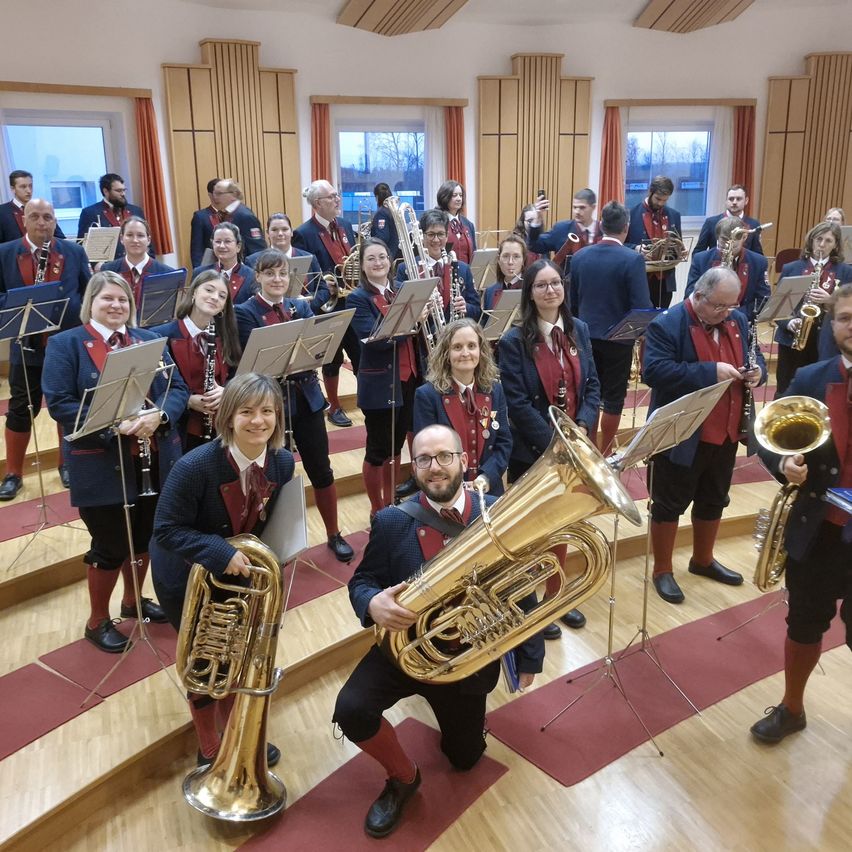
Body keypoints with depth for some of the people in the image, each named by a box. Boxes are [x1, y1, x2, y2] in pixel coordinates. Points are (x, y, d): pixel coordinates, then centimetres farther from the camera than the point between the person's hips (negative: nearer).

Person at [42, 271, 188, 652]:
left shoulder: (150, 340, 9)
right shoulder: (65, 344, -4)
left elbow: (178, 388, 2)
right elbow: (58, 403, -13)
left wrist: (158, 415, -19)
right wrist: (112, 425, -24)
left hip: (155, 460, 5)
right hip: (101, 465, -5)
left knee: (144, 535, 17)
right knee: (110, 544, 4)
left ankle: (133, 600, 41)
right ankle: (97, 622, 24)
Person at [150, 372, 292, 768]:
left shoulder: (283, 463, -16)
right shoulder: (195, 466, -32)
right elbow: (166, 530, -26)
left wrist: (252, 559, -10)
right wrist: (220, 554, -37)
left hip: (240, 572, 5)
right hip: (188, 579, -5)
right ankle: (210, 750, 35)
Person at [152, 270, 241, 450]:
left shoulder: (225, 336, 9)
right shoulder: (164, 336, -9)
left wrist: (225, 390, -11)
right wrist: (188, 400, -22)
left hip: (220, 428, 4)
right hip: (181, 430, -4)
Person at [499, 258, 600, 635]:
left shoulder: (579, 330, 4)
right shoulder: (514, 341, -12)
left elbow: (592, 385, 5)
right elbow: (516, 402, -15)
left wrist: (583, 427, -11)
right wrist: (552, 441, -19)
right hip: (532, 451, -5)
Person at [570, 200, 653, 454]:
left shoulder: (579, 256, 0)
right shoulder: (632, 259, -16)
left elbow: (572, 301, 8)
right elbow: (642, 307, -17)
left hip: (586, 336, 5)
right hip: (618, 338, -5)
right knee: (613, 398, 7)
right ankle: (604, 454, 15)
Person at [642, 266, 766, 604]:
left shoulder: (737, 321, 7)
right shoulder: (667, 324, -16)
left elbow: (753, 356, 17)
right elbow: (654, 372, -27)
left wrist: (757, 370, -8)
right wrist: (710, 372, -28)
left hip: (725, 434, 7)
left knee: (713, 501, 20)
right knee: (669, 503, 5)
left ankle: (703, 560, 40)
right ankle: (662, 571, 20)